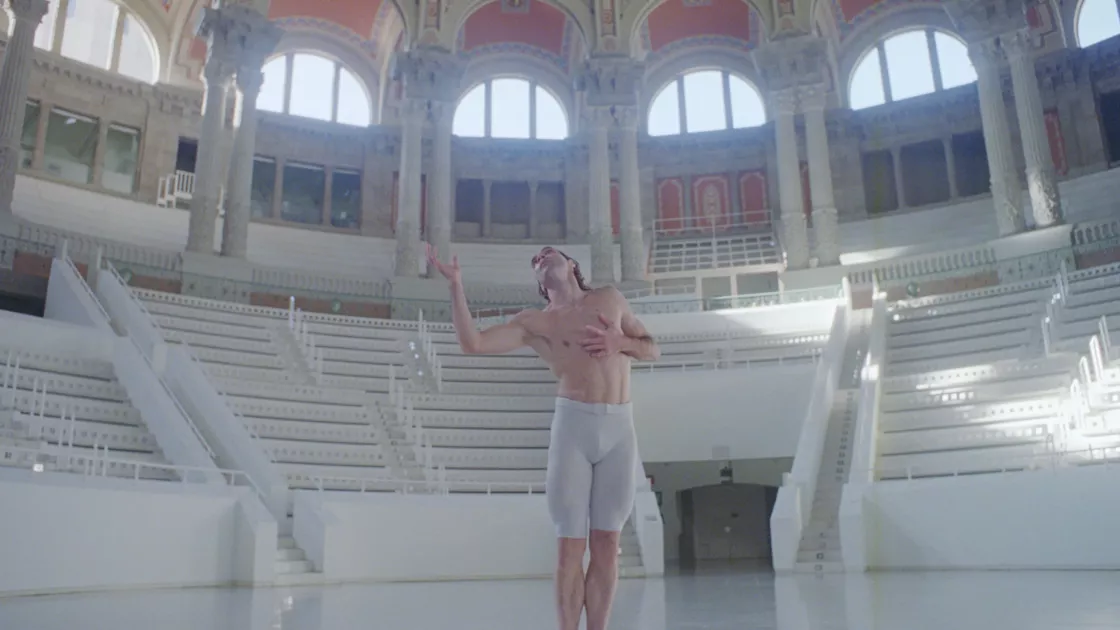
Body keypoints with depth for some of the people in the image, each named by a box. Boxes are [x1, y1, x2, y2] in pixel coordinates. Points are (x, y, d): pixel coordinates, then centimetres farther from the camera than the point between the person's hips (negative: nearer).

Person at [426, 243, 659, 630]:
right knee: (571, 547, -2)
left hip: (620, 428, 2)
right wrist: (456, 284, -8)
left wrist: (622, 342, -2)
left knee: (607, 545, 2)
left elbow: (653, 350, 18)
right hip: (573, 426, -2)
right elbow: (472, 343, -3)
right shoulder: (534, 322, 9)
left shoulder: (610, 299, 17)